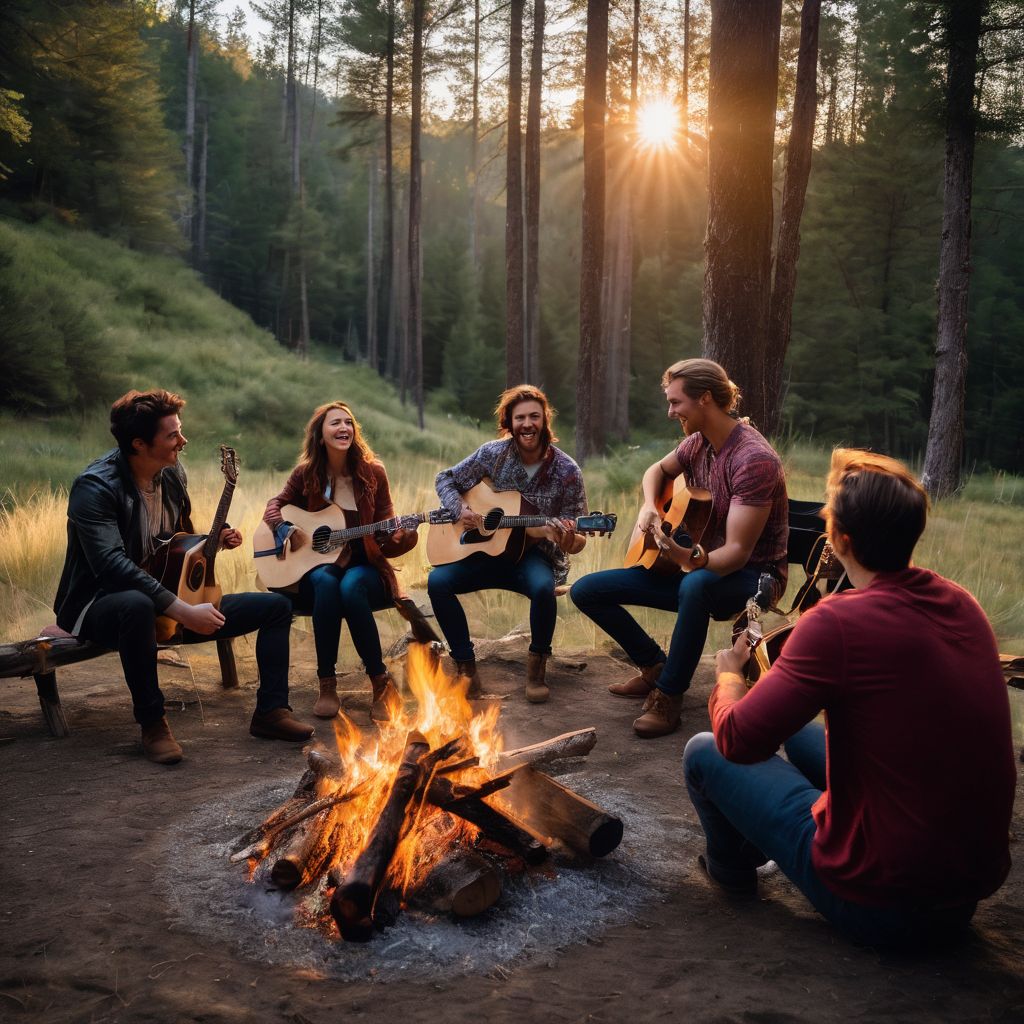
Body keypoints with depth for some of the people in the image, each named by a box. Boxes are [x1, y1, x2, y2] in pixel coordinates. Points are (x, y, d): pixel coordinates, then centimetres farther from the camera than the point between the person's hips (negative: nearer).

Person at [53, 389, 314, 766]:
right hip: (101, 606, -7)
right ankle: (152, 723, -26)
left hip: (176, 601, 8)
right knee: (137, 605, -45)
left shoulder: (172, 474, 4)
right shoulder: (96, 487, -21)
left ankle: (271, 712, 1)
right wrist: (182, 610, -36)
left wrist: (214, 540, -1)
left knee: (276, 606, 0)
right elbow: (111, 563, -33)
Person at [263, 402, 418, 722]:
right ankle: (327, 686, -25)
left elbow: (386, 538, 1)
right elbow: (275, 507, 13)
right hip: (315, 566, 1)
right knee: (325, 582, -35)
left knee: (351, 586, -36)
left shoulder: (372, 472, -1)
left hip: (364, 568, 0)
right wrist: (288, 531, -7)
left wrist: (402, 538, -21)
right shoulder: (306, 473, 0)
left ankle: (381, 684, -24)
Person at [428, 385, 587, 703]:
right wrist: (460, 509, -12)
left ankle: (537, 665, -9)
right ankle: (466, 665, -7)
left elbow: (577, 543, -7)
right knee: (437, 580, -21)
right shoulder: (493, 453, -4)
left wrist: (566, 540, -32)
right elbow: (446, 479, 8)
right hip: (490, 550, 3)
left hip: (537, 556, -3)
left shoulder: (566, 471, -10)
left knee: (542, 587, -37)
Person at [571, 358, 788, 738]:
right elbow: (658, 470, 23)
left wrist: (693, 558, -50)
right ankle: (656, 666, 13)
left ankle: (667, 695, -25)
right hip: (698, 565, 8)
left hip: (751, 575, -8)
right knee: (585, 590, -1)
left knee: (697, 585, -45)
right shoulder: (699, 442, 0)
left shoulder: (755, 459, -25)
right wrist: (649, 508, 3)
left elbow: (737, 552, -30)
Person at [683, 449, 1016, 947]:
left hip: (881, 902, -7)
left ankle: (731, 865, 34)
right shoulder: (961, 603, -2)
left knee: (703, 753, 8)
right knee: (801, 732, 24)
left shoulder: (839, 621, -25)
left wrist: (728, 676, -1)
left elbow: (738, 740, -21)